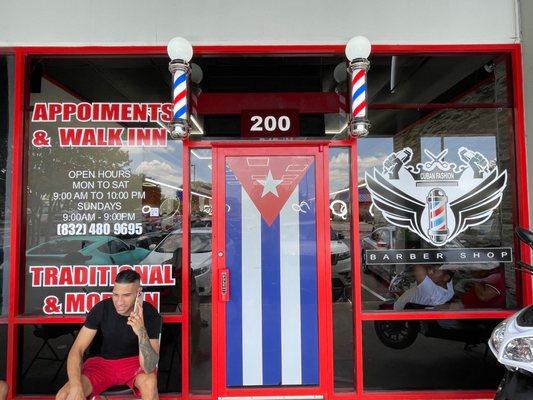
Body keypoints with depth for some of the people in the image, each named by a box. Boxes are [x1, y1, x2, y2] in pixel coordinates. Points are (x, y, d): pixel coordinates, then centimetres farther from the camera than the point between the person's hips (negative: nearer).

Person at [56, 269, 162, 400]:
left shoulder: (150, 314, -24)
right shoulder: (101, 308, -18)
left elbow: (149, 368, -29)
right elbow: (77, 350, -18)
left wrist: (141, 333, -47)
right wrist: (76, 387, -35)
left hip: (134, 362, -2)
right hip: (103, 362, 2)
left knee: (150, 383, -36)